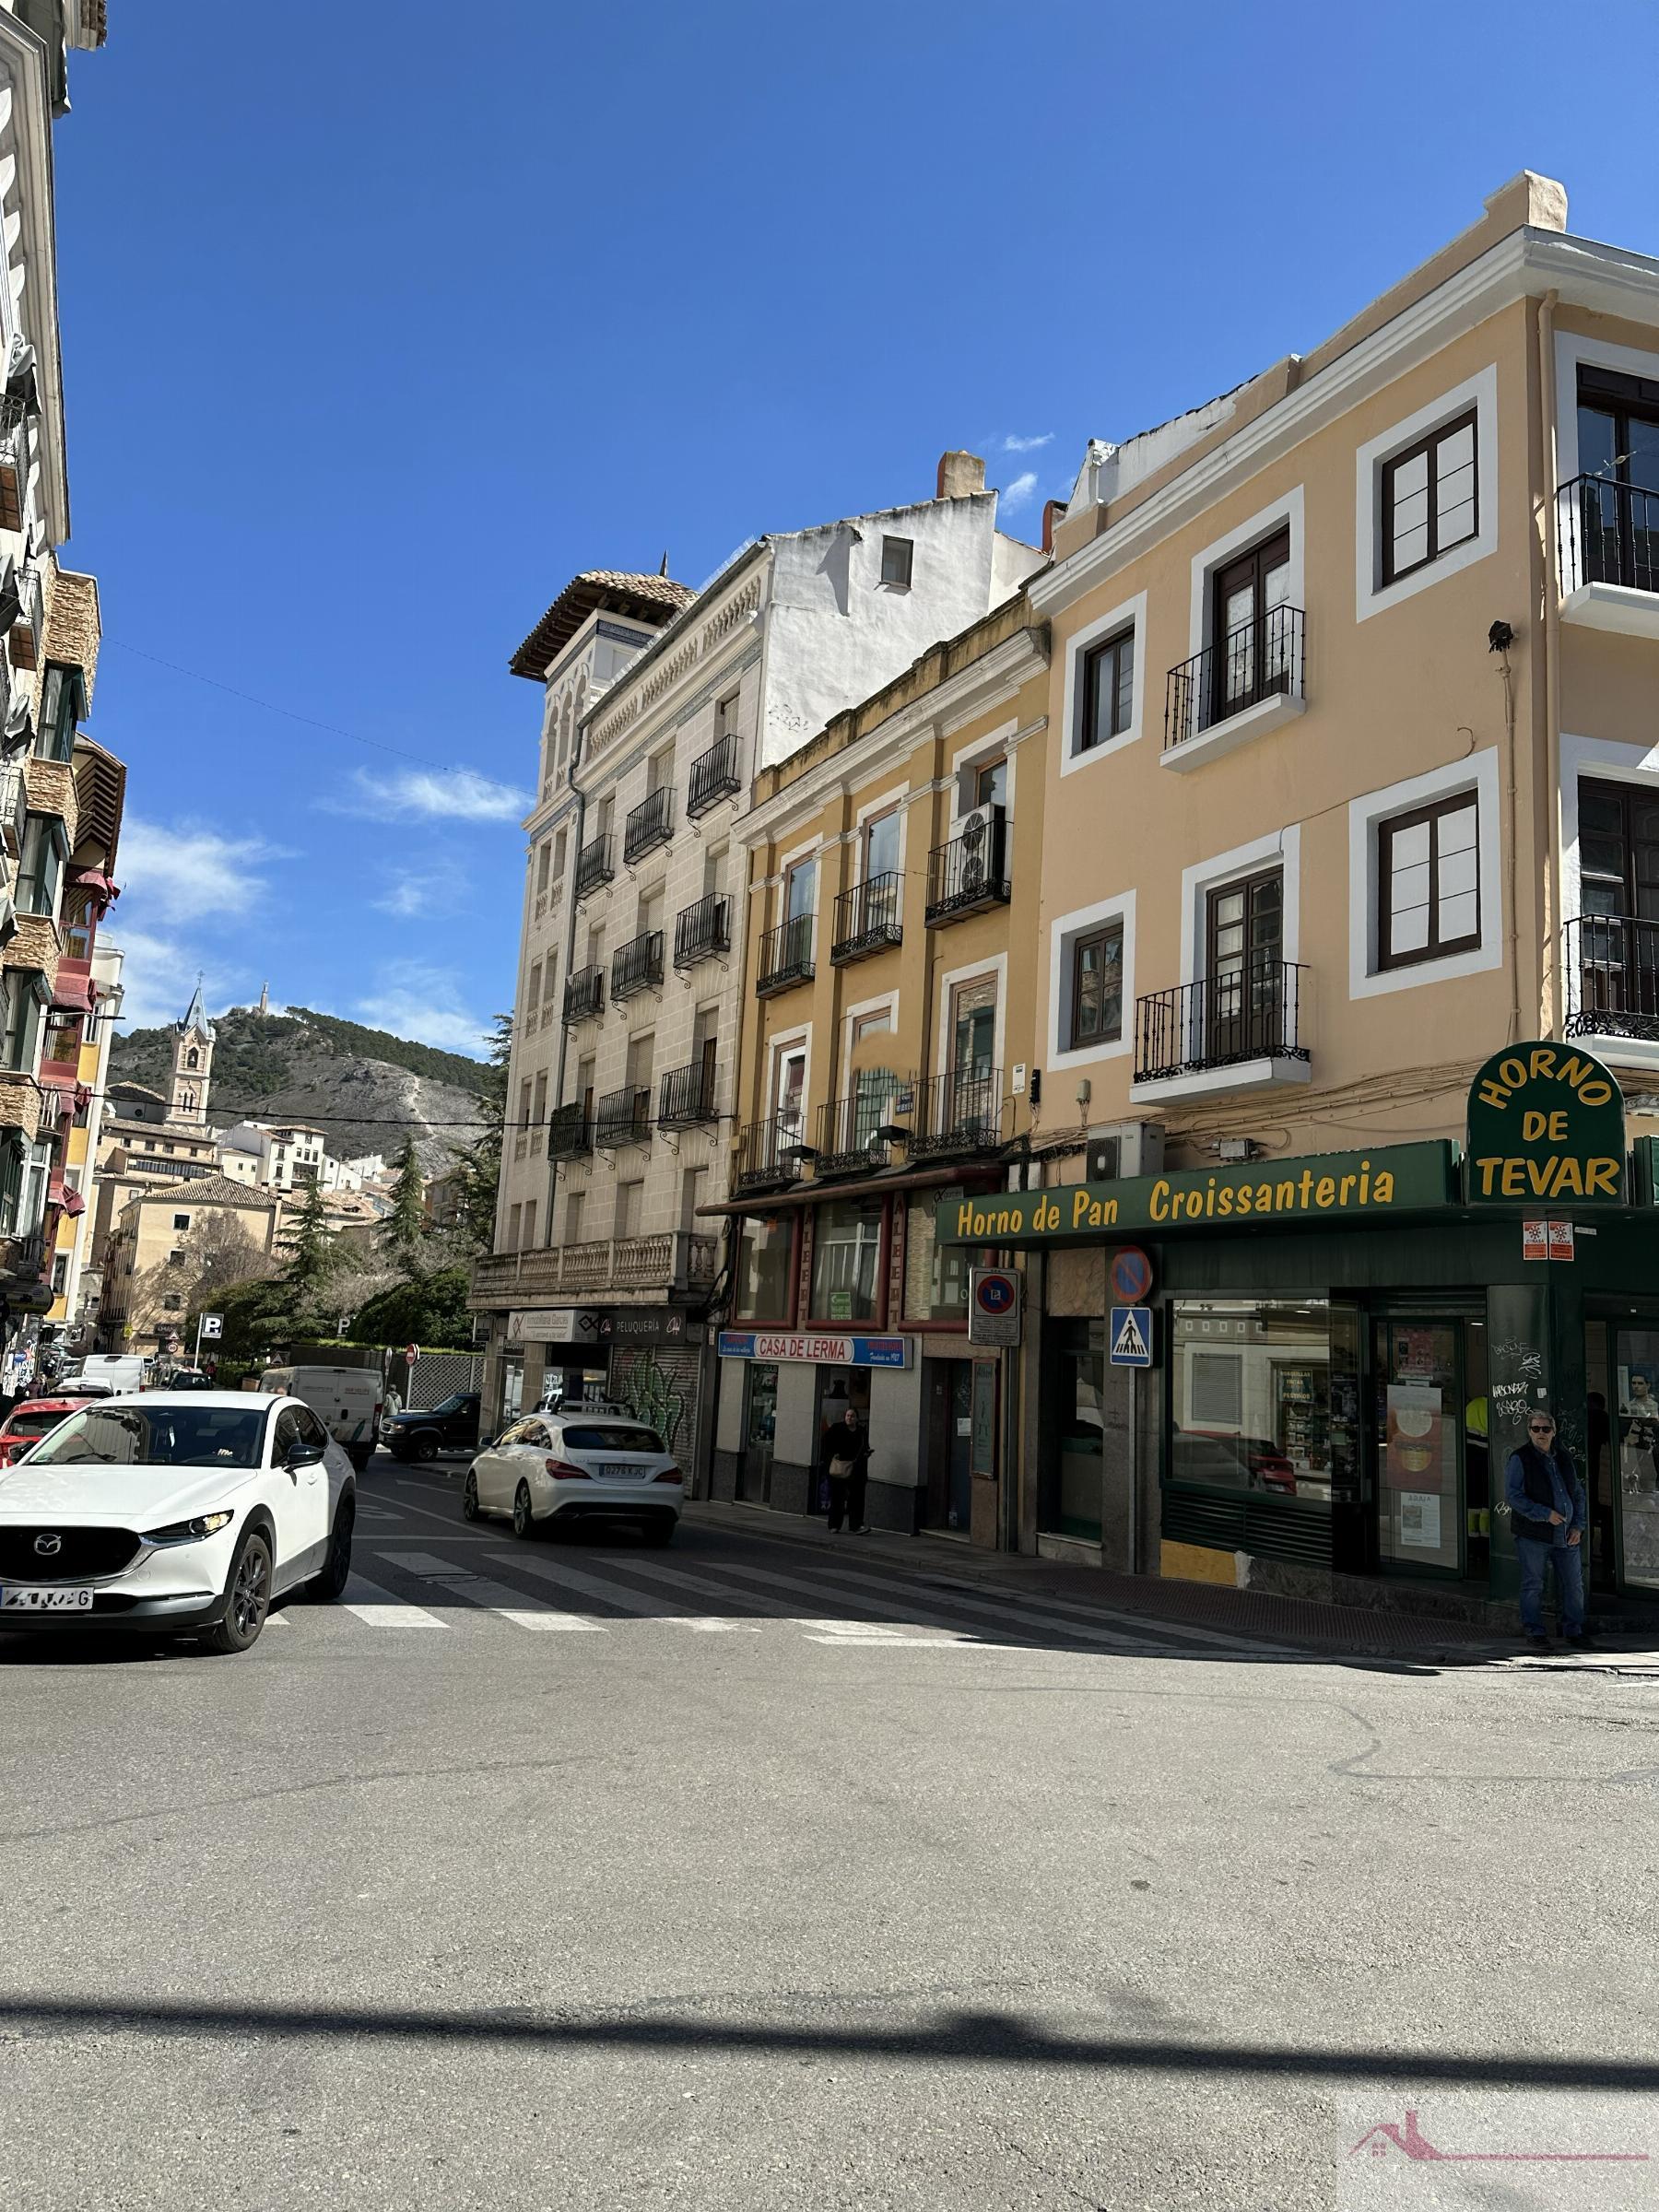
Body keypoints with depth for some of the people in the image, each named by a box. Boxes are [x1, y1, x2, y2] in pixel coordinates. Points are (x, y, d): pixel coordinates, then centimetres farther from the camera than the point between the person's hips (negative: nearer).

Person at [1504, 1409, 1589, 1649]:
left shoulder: (1564, 1458, 12)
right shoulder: (1520, 1459, -6)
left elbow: (1578, 1493, 19)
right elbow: (1513, 1495, -13)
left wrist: (1578, 1526, 7)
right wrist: (1545, 1514, -18)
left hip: (1566, 1536, 5)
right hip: (1533, 1536, -5)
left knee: (1574, 1585, 10)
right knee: (1533, 1586, 1)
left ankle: (1573, 1630, 23)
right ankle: (1534, 1631, 11)